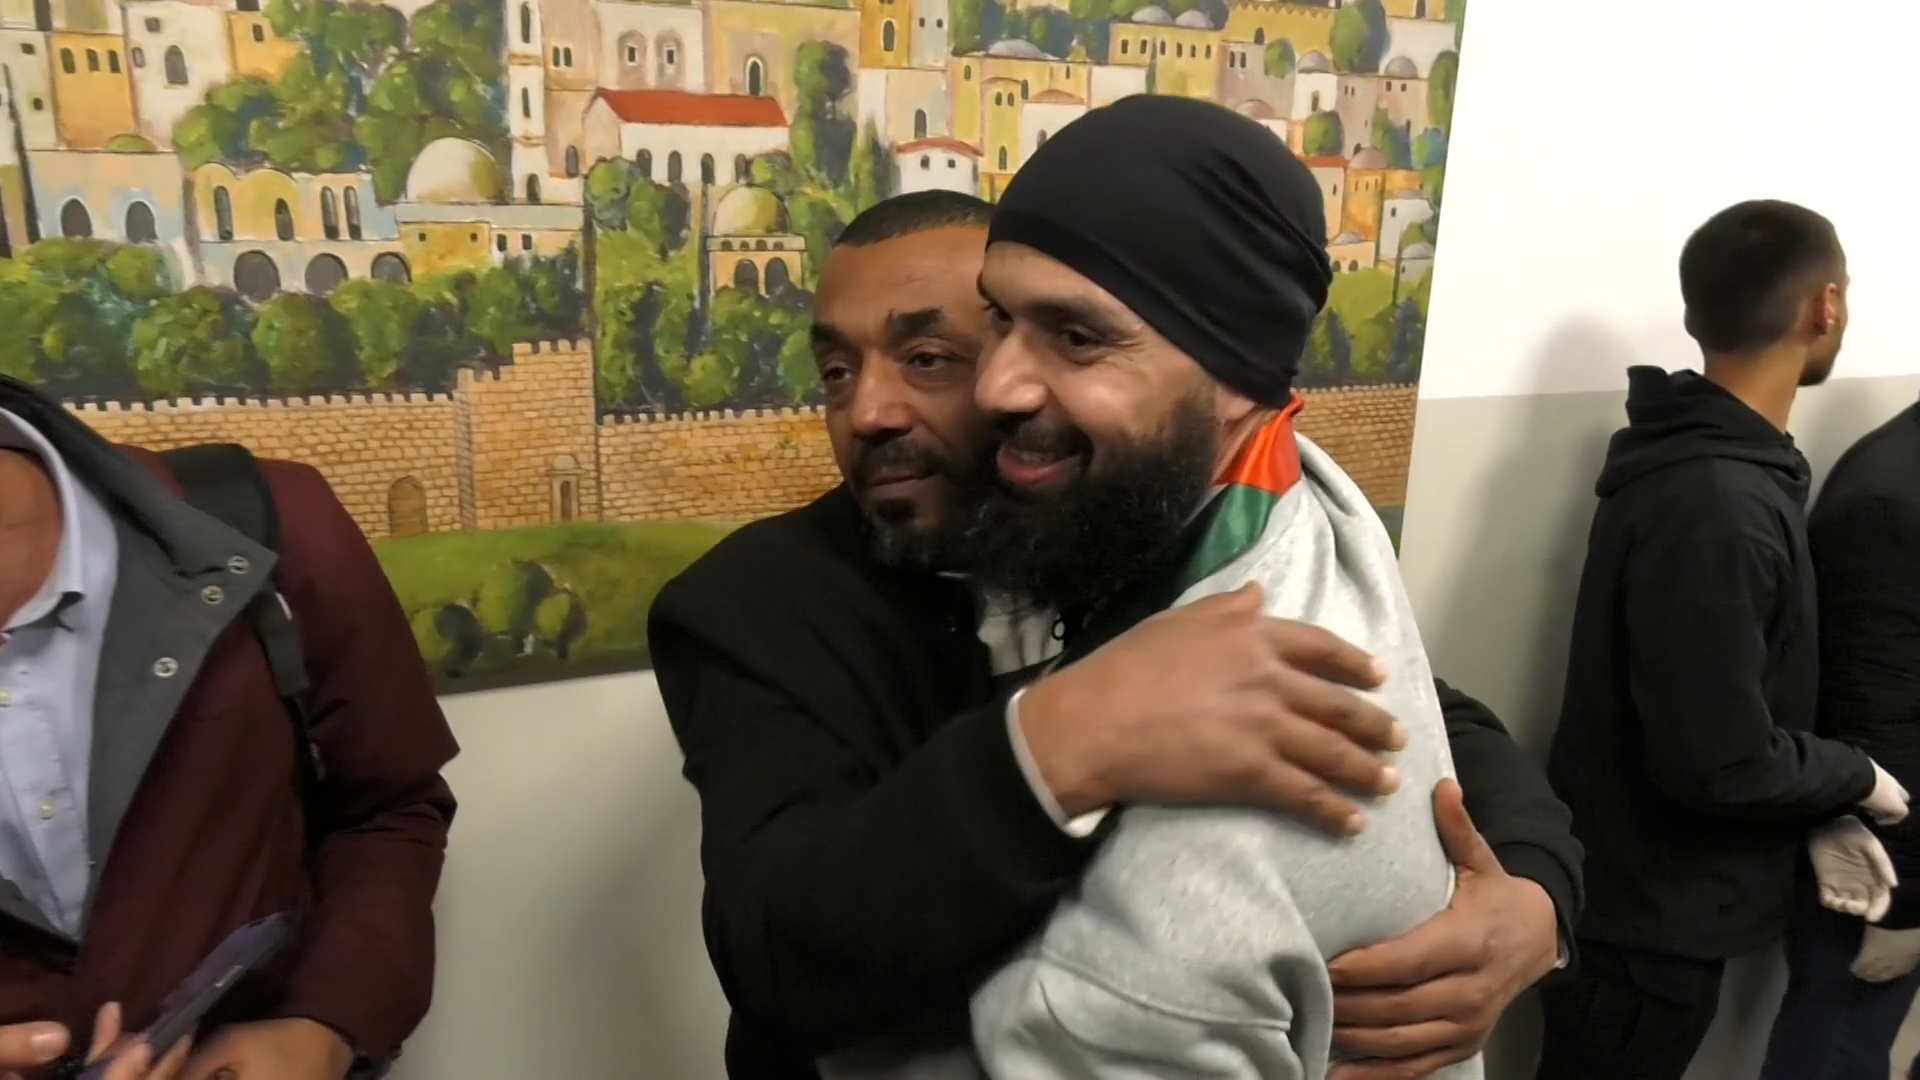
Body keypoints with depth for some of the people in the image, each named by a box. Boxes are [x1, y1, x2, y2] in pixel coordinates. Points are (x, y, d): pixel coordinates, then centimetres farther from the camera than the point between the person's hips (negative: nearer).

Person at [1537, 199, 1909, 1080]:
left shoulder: (1688, 457, 4)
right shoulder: (1718, 505, -28)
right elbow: (1722, 762, -28)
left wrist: (1826, 813, 6)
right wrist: (1860, 779, -9)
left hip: (1637, 890, 9)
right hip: (1655, 914, -9)